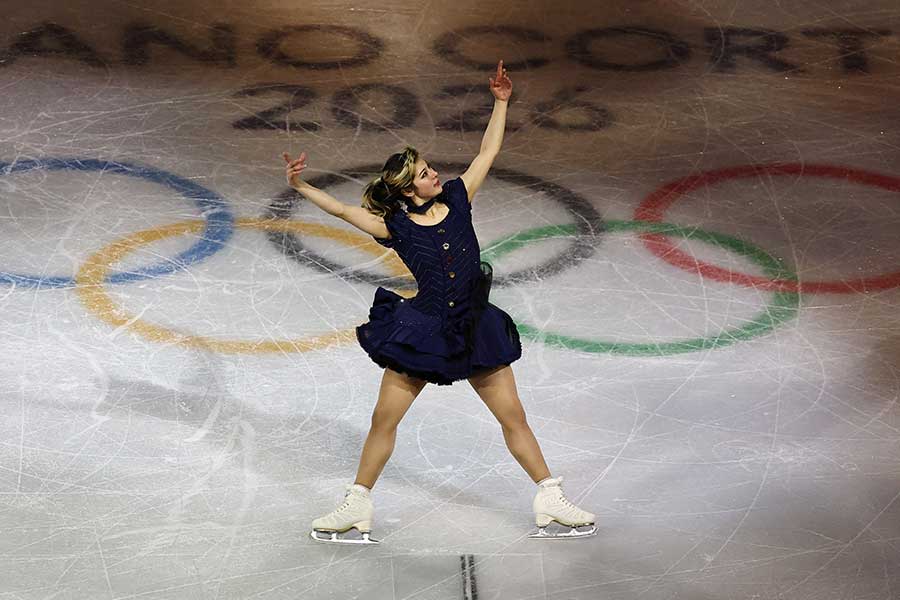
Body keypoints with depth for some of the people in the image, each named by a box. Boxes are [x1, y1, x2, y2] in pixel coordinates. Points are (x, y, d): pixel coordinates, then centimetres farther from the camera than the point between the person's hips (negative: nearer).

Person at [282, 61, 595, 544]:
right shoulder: (396, 227, -6)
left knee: (513, 417, 7)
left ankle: (550, 500, 19)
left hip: (475, 327, 2)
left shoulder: (457, 200, 1)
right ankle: (357, 507, 17)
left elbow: (488, 152, 6)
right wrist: (299, 186, -20)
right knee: (383, 420, 2)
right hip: (422, 329, -2)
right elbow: (341, 209, -10)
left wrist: (500, 102, 5)